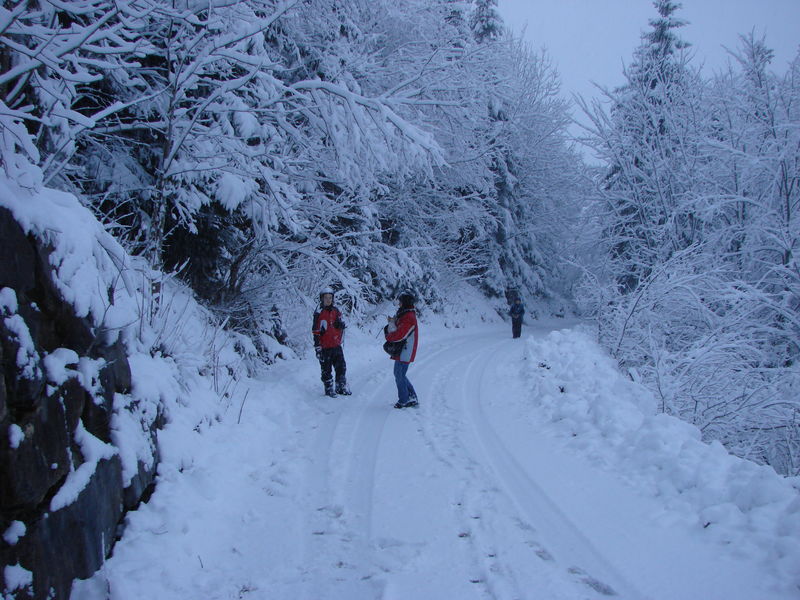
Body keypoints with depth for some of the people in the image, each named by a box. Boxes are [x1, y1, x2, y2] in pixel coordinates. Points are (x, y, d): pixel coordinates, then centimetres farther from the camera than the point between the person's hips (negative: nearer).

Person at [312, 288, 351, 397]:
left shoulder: (336, 311, 9)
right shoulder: (319, 314, -6)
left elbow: (342, 326, 19)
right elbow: (315, 332, -8)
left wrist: (340, 323, -6)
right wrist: (317, 347, -12)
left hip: (336, 346, 5)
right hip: (325, 347, -5)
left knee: (341, 367, 8)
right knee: (326, 370, 3)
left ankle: (341, 387, 20)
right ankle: (329, 389, 13)